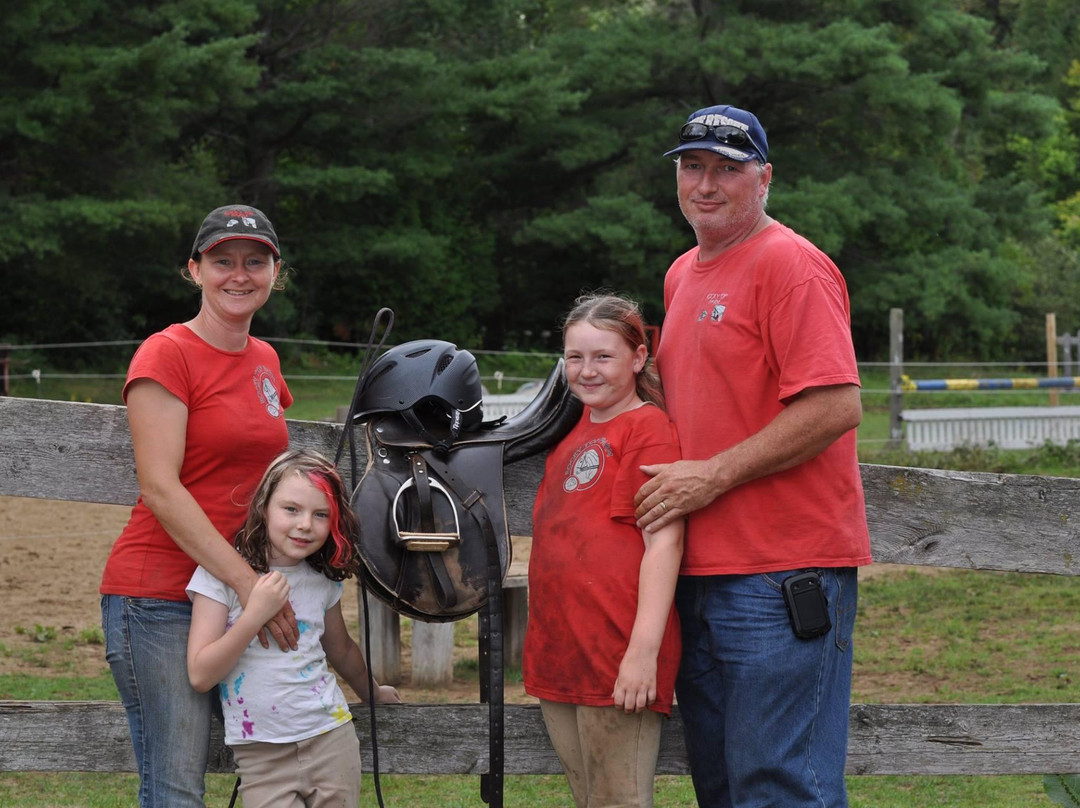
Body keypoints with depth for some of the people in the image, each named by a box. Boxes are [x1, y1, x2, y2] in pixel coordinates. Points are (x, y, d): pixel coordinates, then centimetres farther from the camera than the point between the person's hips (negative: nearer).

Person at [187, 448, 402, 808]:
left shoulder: (323, 580, 6)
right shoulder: (222, 573, -7)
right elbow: (200, 676, -14)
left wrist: (373, 693, 41)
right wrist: (255, 614, -21)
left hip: (332, 738, 4)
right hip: (260, 754, -3)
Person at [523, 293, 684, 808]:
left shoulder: (648, 427, -8)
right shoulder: (579, 429, 17)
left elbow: (664, 541, -15)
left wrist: (644, 649, -21)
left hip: (618, 655, -9)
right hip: (559, 653, 9)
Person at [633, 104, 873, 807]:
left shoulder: (790, 264, -10)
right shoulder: (682, 275, 18)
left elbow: (836, 407, -20)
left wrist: (711, 477, -16)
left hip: (782, 571, -9)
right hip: (702, 567, 9)